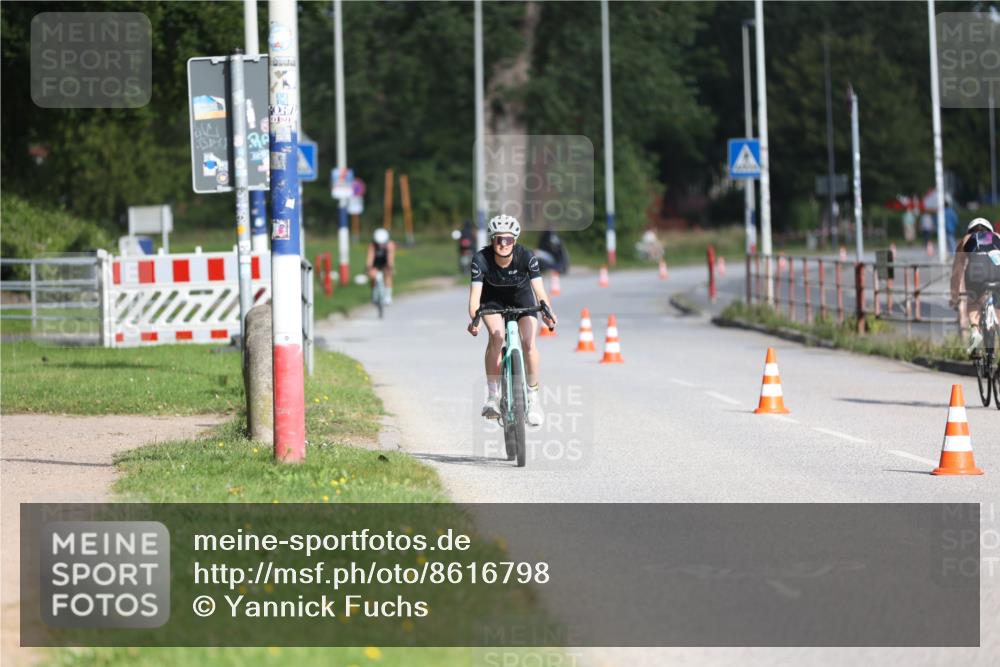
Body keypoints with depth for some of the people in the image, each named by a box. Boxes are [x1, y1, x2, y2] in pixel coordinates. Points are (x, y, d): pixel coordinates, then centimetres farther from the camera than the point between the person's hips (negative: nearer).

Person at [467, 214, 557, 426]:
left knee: (529, 343, -17)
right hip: (493, 298, 0)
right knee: (496, 335, -27)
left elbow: (539, 290, -35)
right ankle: (492, 394, -16)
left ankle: (533, 397, 2)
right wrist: (473, 319, -53)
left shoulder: (526, 257, -30)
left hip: (521, 297, 1)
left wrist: (547, 312, -54)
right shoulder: (481, 259, -30)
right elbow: (475, 294, -35)